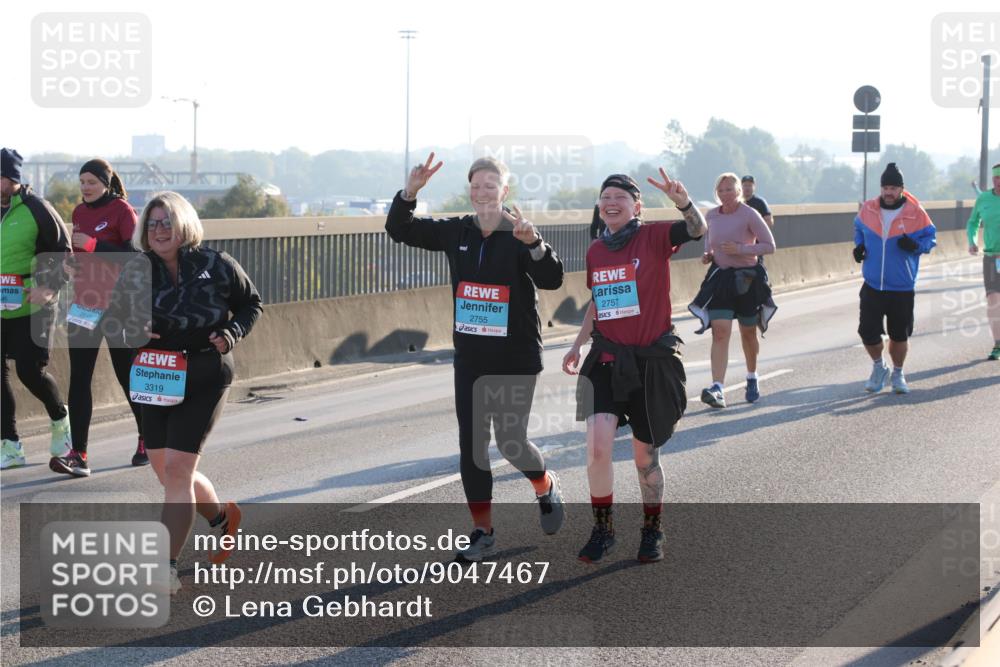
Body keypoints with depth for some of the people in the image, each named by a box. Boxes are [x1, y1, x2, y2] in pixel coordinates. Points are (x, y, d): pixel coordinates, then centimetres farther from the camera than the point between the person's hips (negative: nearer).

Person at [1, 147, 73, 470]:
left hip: (31, 309, -6)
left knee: (30, 371, -7)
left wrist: (50, 287, -18)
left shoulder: (37, 210, -10)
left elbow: (63, 253, -6)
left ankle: (60, 419, 23)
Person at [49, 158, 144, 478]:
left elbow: (134, 255, -17)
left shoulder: (122, 210, -8)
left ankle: (147, 440, 27)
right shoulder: (79, 212, 11)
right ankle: (78, 454, -8)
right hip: (84, 306, 5)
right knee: (79, 379, -5)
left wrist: (93, 245, -22)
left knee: (127, 375, 7)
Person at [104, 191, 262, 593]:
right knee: (167, 473, 12)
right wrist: (129, 332, -19)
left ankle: (166, 568, -9)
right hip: (157, 380, 5)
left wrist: (232, 334, -10)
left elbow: (250, 303, 9)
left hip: (205, 381, -4)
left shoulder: (217, 267, -6)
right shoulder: (137, 272, -1)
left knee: (177, 470, -13)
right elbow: (110, 322, 4)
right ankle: (222, 518, 42)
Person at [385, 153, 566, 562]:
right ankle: (483, 534, 12)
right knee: (471, 444, 3)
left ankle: (546, 487, 32)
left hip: (516, 359, -4)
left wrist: (534, 244, -42)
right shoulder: (457, 233, 4)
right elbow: (399, 230, 5)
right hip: (469, 357, 5)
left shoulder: (519, 236, -10)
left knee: (511, 441, -2)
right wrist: (410, 192, -12)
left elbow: (552, 280, -24)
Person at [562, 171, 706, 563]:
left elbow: (698, 230, -27)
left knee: (646, 455, 8)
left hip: (652, 360, -3)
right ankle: (602, 528, 4)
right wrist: (577, 346, 19)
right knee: (597, 446, -14)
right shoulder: (595, 251, 7)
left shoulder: (654, 239, -8)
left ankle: (652, 530, 29)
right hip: (606, 358, 3)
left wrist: (684, 203, -46)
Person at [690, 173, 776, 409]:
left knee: (748, 333, 14)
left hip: (747, 278, -2)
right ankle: (718, 389, -24)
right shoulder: (711, 216, 2)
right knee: (720, 332, -14)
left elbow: (769, 245, -9)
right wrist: (708, 255, 1)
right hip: (720, 277, 2)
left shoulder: (749, 215, -11)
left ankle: (752, 378, 40)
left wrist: (741, 249, -21)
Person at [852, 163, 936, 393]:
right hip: (872, 286, 2)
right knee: (867, 331, -5)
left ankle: (898, 375, 31)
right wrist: (859, 245, 0)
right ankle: (878, 366, 24)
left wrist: (916, 245, -19)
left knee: (899, 335, 8)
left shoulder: (915, 213, -8)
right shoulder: (868, 210, 0)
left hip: (902, 288, -2)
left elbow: (930, 237, 1)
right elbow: (859, 228, 18)